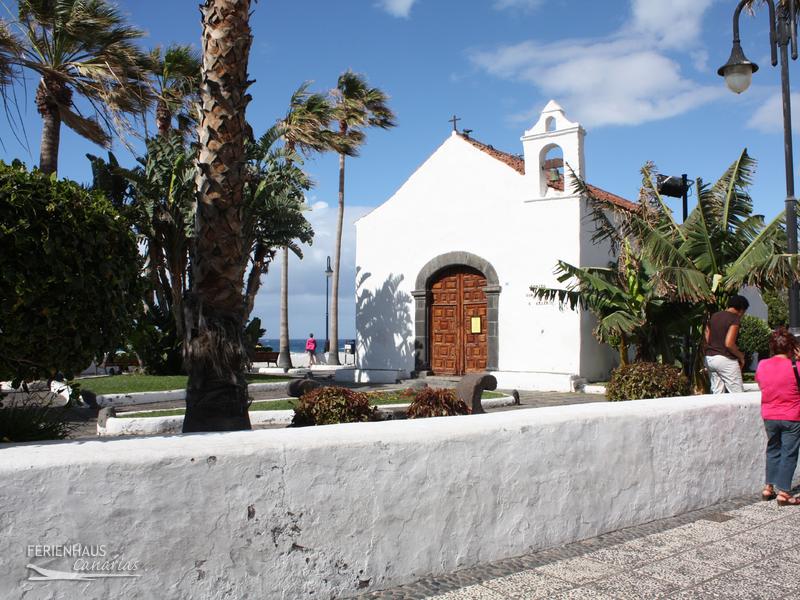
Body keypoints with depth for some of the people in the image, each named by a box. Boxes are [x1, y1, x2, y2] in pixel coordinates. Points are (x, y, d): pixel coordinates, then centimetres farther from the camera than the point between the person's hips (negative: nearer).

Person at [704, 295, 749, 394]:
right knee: (737, 393, -1)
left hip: (709, 358, 7)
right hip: (725, 359, -7)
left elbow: (706, 339, 12)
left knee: (717, 392, 8)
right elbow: (729, 343, -19)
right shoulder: (734, 319, -10)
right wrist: (741, 356, -6)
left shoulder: (714, 316, 12)